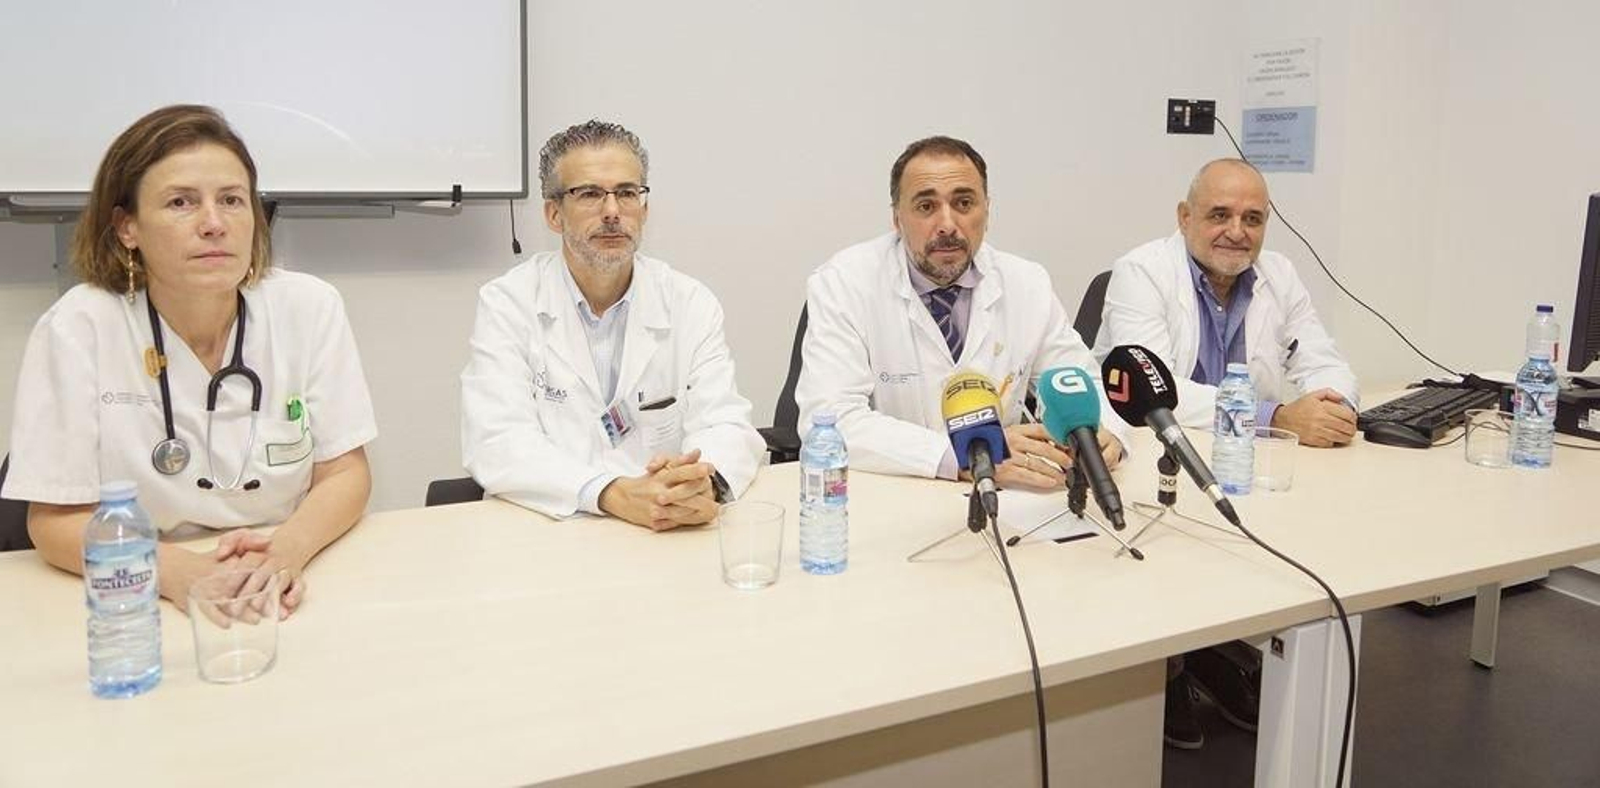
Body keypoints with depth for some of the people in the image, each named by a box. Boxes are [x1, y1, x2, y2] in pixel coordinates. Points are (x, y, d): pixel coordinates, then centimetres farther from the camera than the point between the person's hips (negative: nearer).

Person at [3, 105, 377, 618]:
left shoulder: (311, 308, -4)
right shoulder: (76, 329, -8)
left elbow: (343, 473, 0)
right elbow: (55, 520, -5)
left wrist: (287, 550, -20)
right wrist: (178, 571, -23)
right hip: (138, 613, -1)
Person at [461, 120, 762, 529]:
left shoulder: (691, 303, 5)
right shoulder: (506, 303, -1)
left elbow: (726, 424, -2)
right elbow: (496, 443, -12)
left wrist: (706, 481, -26)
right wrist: (616, 495, -27)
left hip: (669, 536, 2)